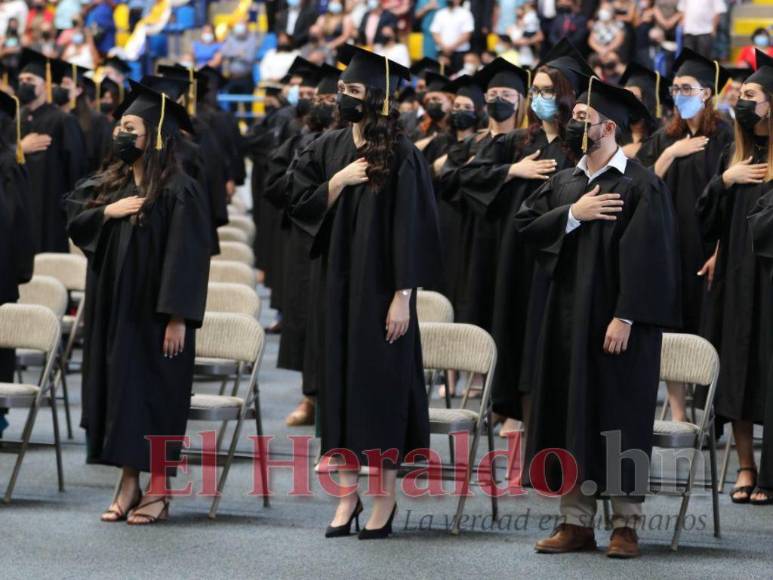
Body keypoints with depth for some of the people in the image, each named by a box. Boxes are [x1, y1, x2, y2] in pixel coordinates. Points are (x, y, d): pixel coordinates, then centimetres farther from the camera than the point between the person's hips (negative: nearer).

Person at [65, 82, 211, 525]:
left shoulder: (179, 190, -12)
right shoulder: (111, 182, 9)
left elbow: (189, 256, -15)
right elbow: (75, 224, 9)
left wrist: (177, 317, -19)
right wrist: (106, 212, -11)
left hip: (155, 313, -7)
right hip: (114, 308, 7)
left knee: (157, 394, -2)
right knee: (120, 389, 8)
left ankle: (159, 489, 5)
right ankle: (129, 482, 15)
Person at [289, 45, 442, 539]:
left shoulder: (402, 157, -10)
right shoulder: (329, 148, 6)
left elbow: (412, 229, -12)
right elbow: (301, 205, 6)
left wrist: (402, 296, -16)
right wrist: (338, 181, -11)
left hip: (382, 286, -5)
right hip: (340, 284, 5)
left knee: (383, 382, -1)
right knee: (342, 381, 7)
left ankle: (386, 498, 7)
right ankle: (348, 494, 14)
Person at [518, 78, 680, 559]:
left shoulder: (640, 186, -9)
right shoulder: (563, 183, 12)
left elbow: (646, 257, -15)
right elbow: (526, 225, 3)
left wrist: (624, 318, -20)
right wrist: (573, 214, -11)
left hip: (616, 321, -6)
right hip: (568, 320, 6)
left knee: (620, 422, -1)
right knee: (572, 419, 6)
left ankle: (627, 524, 7)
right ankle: (577, 522, 10)